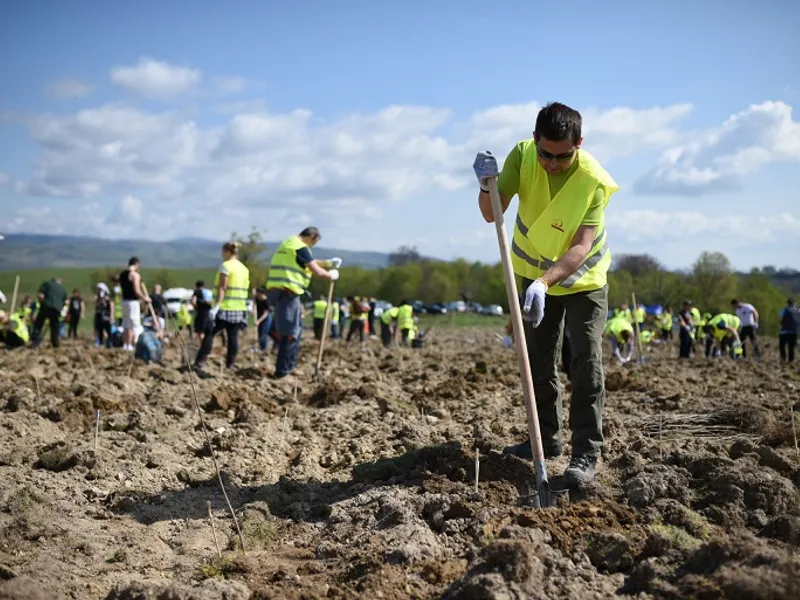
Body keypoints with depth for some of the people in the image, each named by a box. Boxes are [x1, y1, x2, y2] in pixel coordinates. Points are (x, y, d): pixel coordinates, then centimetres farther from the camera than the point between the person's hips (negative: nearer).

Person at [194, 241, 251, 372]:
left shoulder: (226, 266, -7)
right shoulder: (244, 269, 15)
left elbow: (222, 288, -16)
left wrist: (217, 305, -21)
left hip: (225, 308, -7)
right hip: (239, 309, 7)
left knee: (209, 334, -3)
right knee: (233, 337, 7)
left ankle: (200, 363, -9)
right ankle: (230, 365, 6)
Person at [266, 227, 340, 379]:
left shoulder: (289, 244, 20)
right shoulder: (301, 248, -11)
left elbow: (309, 263, 33)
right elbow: (318, 272, -12)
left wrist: (329, 263, 27)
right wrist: (332, 275, 6)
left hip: (279, 292, 10)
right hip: (288, 294, -10)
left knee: (292, 330, 20)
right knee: (290, 334, -4)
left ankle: (289, 365, 25)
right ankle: (282, 371, -2)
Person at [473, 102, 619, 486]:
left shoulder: (594, 180, -29)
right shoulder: (522, 156, -20)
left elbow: (581, 246, -33)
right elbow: (492, 215, -21)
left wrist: (545, 282, -47)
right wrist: (487, 184, -43)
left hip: (583, 277, -4)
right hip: (536, 273, 4)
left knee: (586, 363, -10)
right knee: (537, 360, 11)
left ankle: (586, 452, -7)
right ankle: (547, 437, 24)